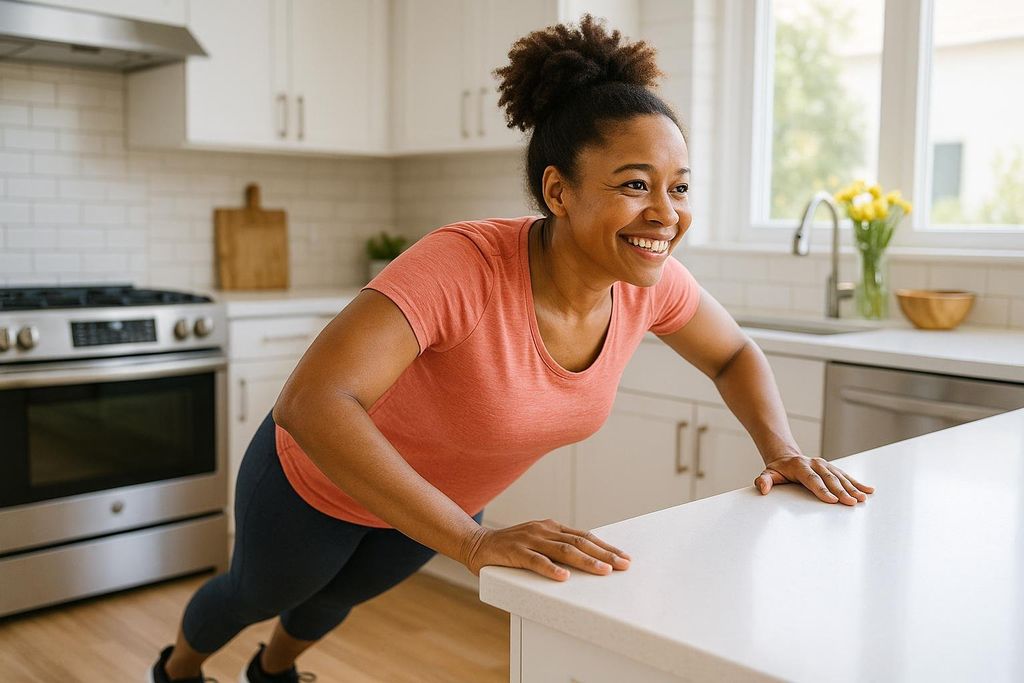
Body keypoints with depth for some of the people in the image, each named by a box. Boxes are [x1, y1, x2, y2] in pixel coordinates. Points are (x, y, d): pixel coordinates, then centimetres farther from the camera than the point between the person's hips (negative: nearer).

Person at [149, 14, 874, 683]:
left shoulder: (652, 282, -22)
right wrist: (476, 542, -55)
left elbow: (734, 355, -2)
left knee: (344, 593, 36)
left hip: (436, 504, 6)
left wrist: (783, 452, -19)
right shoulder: (465, 266, -42)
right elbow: (311, 403, -51)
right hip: (317, 483, -5)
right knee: (261, 593, 27)